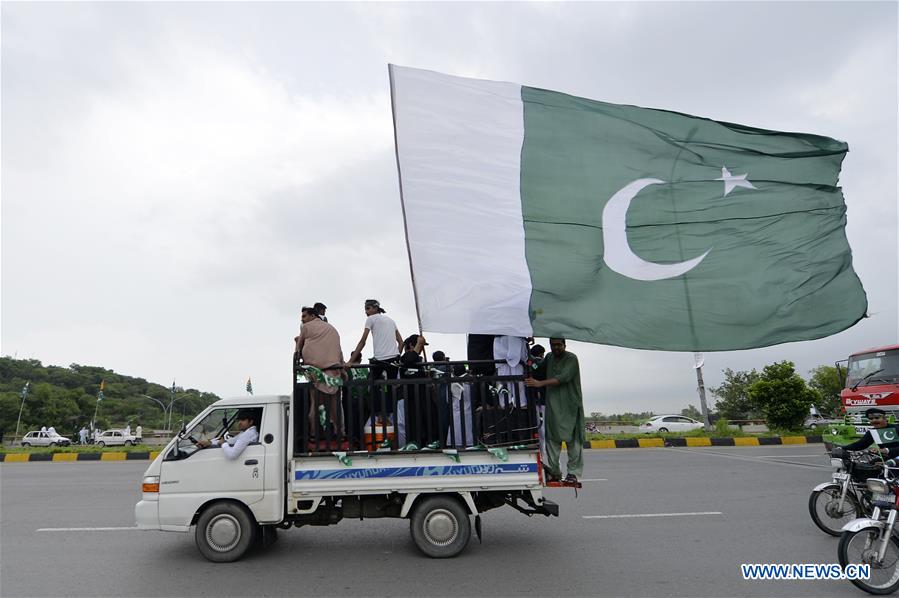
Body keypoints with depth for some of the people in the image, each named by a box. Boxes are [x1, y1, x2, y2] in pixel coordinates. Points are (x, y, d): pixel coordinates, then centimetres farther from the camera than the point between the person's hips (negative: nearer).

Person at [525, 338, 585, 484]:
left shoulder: (571, 358, -5)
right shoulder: (549, 357, 15)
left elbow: (563, 377, -18)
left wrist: (540, 383, -25)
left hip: (570, 405, -5)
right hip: (552, 404, 5)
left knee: (573, 440, -5)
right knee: (552, 439, 1)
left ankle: (573, 473, 1)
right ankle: (554, 472, 7)